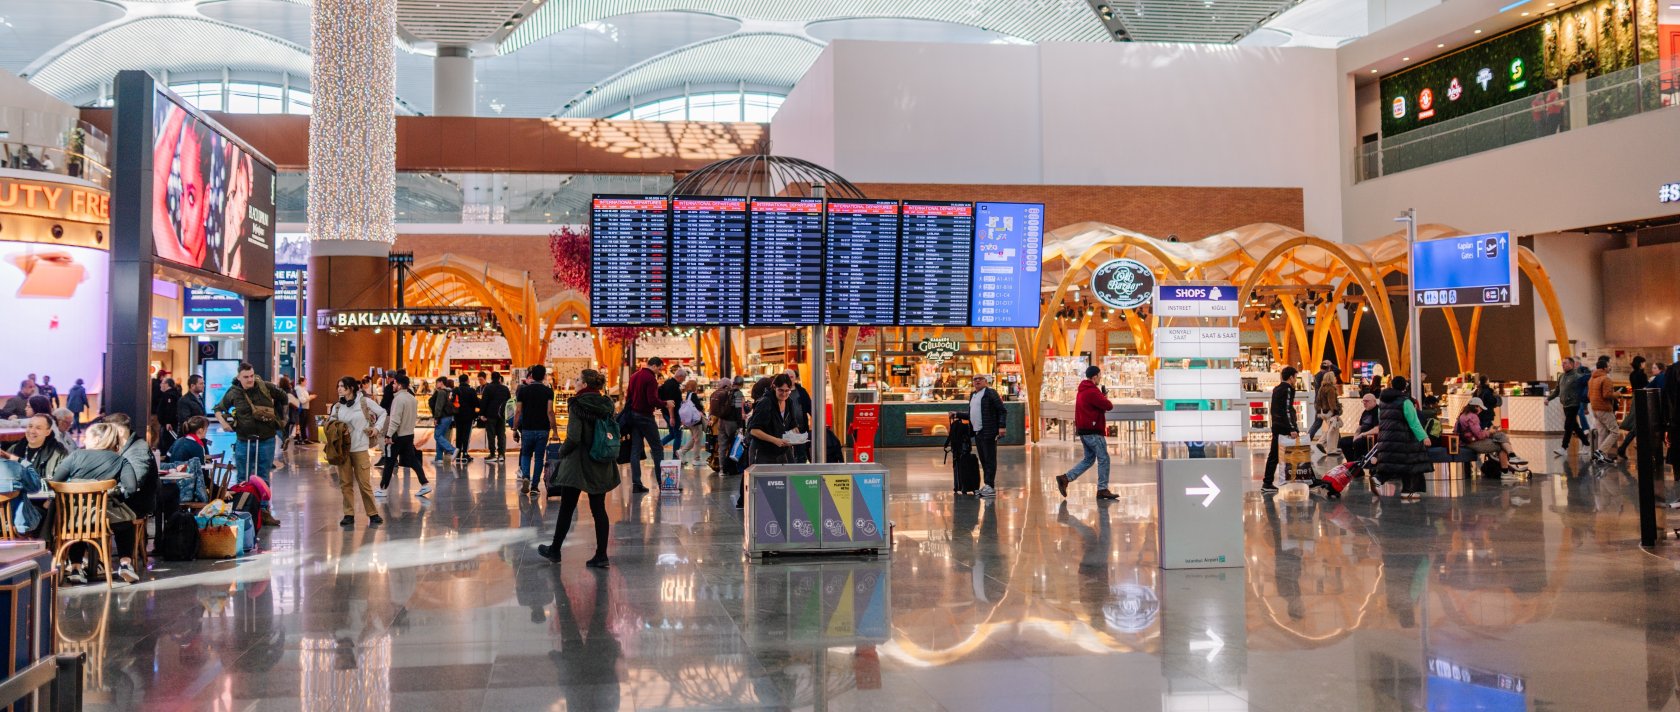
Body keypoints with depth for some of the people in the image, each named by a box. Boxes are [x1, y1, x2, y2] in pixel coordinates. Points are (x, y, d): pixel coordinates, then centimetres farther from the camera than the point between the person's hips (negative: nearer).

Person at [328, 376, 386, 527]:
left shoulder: (365, 402, -3)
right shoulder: (337, 407, 6)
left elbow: (382, 413, 9)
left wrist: (376, 427, 0)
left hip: (360, 449, -3)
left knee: (364, 483, -2)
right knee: (345, 483, 4)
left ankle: (372, 514, 8)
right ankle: (349, 514, 11)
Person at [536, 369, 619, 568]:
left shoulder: (577, 405, -14)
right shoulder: (607, 405, 3)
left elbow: (573, 437, -20)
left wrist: (562, 451, -3)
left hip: (578, 465, -5)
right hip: (602, 467, 5)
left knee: (566, 509, 9)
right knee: (599, 510, 9)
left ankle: (555, 550, 23)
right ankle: (601, 555, 7)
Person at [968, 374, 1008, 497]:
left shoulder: (990, 393, -4)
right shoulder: (972, 395, 19)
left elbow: (1003, 410, -8)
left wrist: (1001, 426, -17)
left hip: (988, 432, -8)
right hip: (977, 433, 8)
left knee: (990, 460, -7)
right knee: (983, 461, 9)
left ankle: (990, 486, -9)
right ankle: (987, 487, 14)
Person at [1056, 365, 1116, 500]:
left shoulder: (1082, 391, 15)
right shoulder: (1093, 392, -17)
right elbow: (1108, 406, -17)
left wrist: (1102, 397, 4)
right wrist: (1105, 398, 5)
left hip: (1083, 430, 10)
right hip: (1093, 431, -10)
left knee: (1089, 459, 15)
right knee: (1103, 459, -1)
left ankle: (1065, 478, 6)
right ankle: (1102, 490, 2)